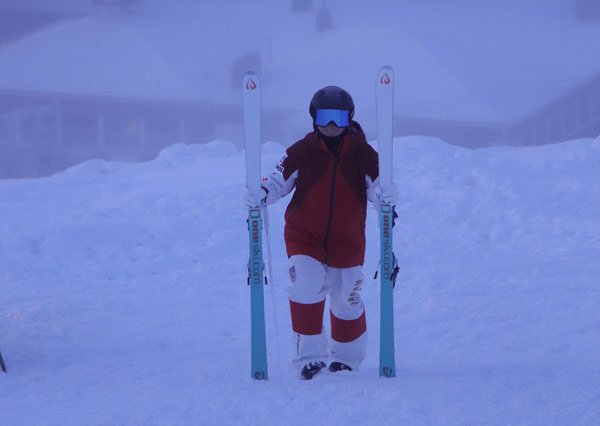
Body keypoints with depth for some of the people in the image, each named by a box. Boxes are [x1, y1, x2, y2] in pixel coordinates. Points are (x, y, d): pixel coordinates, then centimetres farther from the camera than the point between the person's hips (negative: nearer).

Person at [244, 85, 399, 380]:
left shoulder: (362, 154, -4)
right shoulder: (301, 151, -5)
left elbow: (377, 187, -5)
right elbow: (279, 180, -3)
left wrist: (387, 196, -28)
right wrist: (260, 195, -23)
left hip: (347, 242, 1)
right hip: (304, 237, -1)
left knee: (347, 301, 10)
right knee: (306, 290, -22)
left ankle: (347, 356, 32)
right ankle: (310, 355, -13)